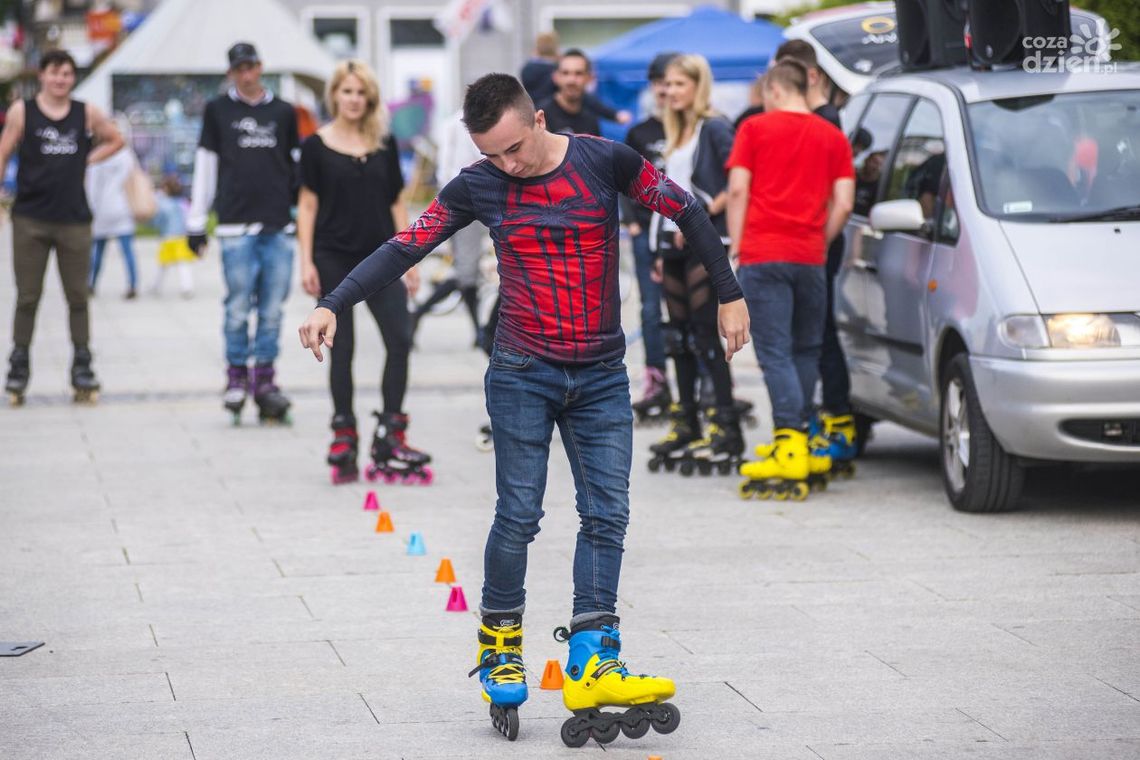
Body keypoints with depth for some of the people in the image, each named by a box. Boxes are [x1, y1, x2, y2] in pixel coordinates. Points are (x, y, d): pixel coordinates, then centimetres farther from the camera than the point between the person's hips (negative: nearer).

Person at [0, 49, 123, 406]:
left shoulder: (87, 114, 5)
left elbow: (115, 139, 20)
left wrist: (88, 159, 6)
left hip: (74, 219, 2)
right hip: (30, 218, -2)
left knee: (78, 297, 5)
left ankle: (82, 368, 13)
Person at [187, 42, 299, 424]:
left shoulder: (283, 112, 12)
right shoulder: (218, 110, 8)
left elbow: (298, 167, 18)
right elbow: (205, 166, 8)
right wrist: (196, 221, 5)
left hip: (278, 225, 2)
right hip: (236, 225, -2)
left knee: (272, 309, 2)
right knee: (238, 308, -4)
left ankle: (265, 378, 9)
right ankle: (236, 376, 8)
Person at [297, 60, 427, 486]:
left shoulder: (384, 144, 8)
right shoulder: (317, 146, 0)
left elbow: (396, 203, 11)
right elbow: (308, 206, 1)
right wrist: (306, 262, -5)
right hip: (334, 259, -2)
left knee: (399, 340, -8)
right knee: (342, 349, 2)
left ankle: (389, 436, -2)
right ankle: (344, 435, 11)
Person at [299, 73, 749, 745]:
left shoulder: (605, 161, -5)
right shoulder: (478, 187, -3)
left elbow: (687, 211, 3)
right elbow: (405, 248, -2)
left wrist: (730, 295, 4)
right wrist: (333, 305, -11)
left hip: (602, 378, 1)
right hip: (523, 375, -1)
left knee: (607, 514, -5)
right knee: (518, 516, -3)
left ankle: (592, 666, -7)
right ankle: (500, 646, 14)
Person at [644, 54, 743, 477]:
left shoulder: (714, 128, -7)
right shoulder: (675, 136, 18)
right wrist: (661, 251, 17)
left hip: (704, 245, -8)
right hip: (674, 244, 8)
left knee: (707, 335, -11)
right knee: (679, 337, 10)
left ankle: (726, 429, -10)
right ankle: (685, 427, 16)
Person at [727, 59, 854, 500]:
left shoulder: (755, 128, 3)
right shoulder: (833, 137, 9)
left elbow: (737, 191, -3)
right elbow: (843, 203, 3)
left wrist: (736, 245, 4)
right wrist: (820, 242, 14)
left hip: (762, 253, -3)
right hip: (810, 257, 3)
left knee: (775, 352, -7)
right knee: (805, 350, 15)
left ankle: (790, 450, -17)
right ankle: (797, 440, 19)